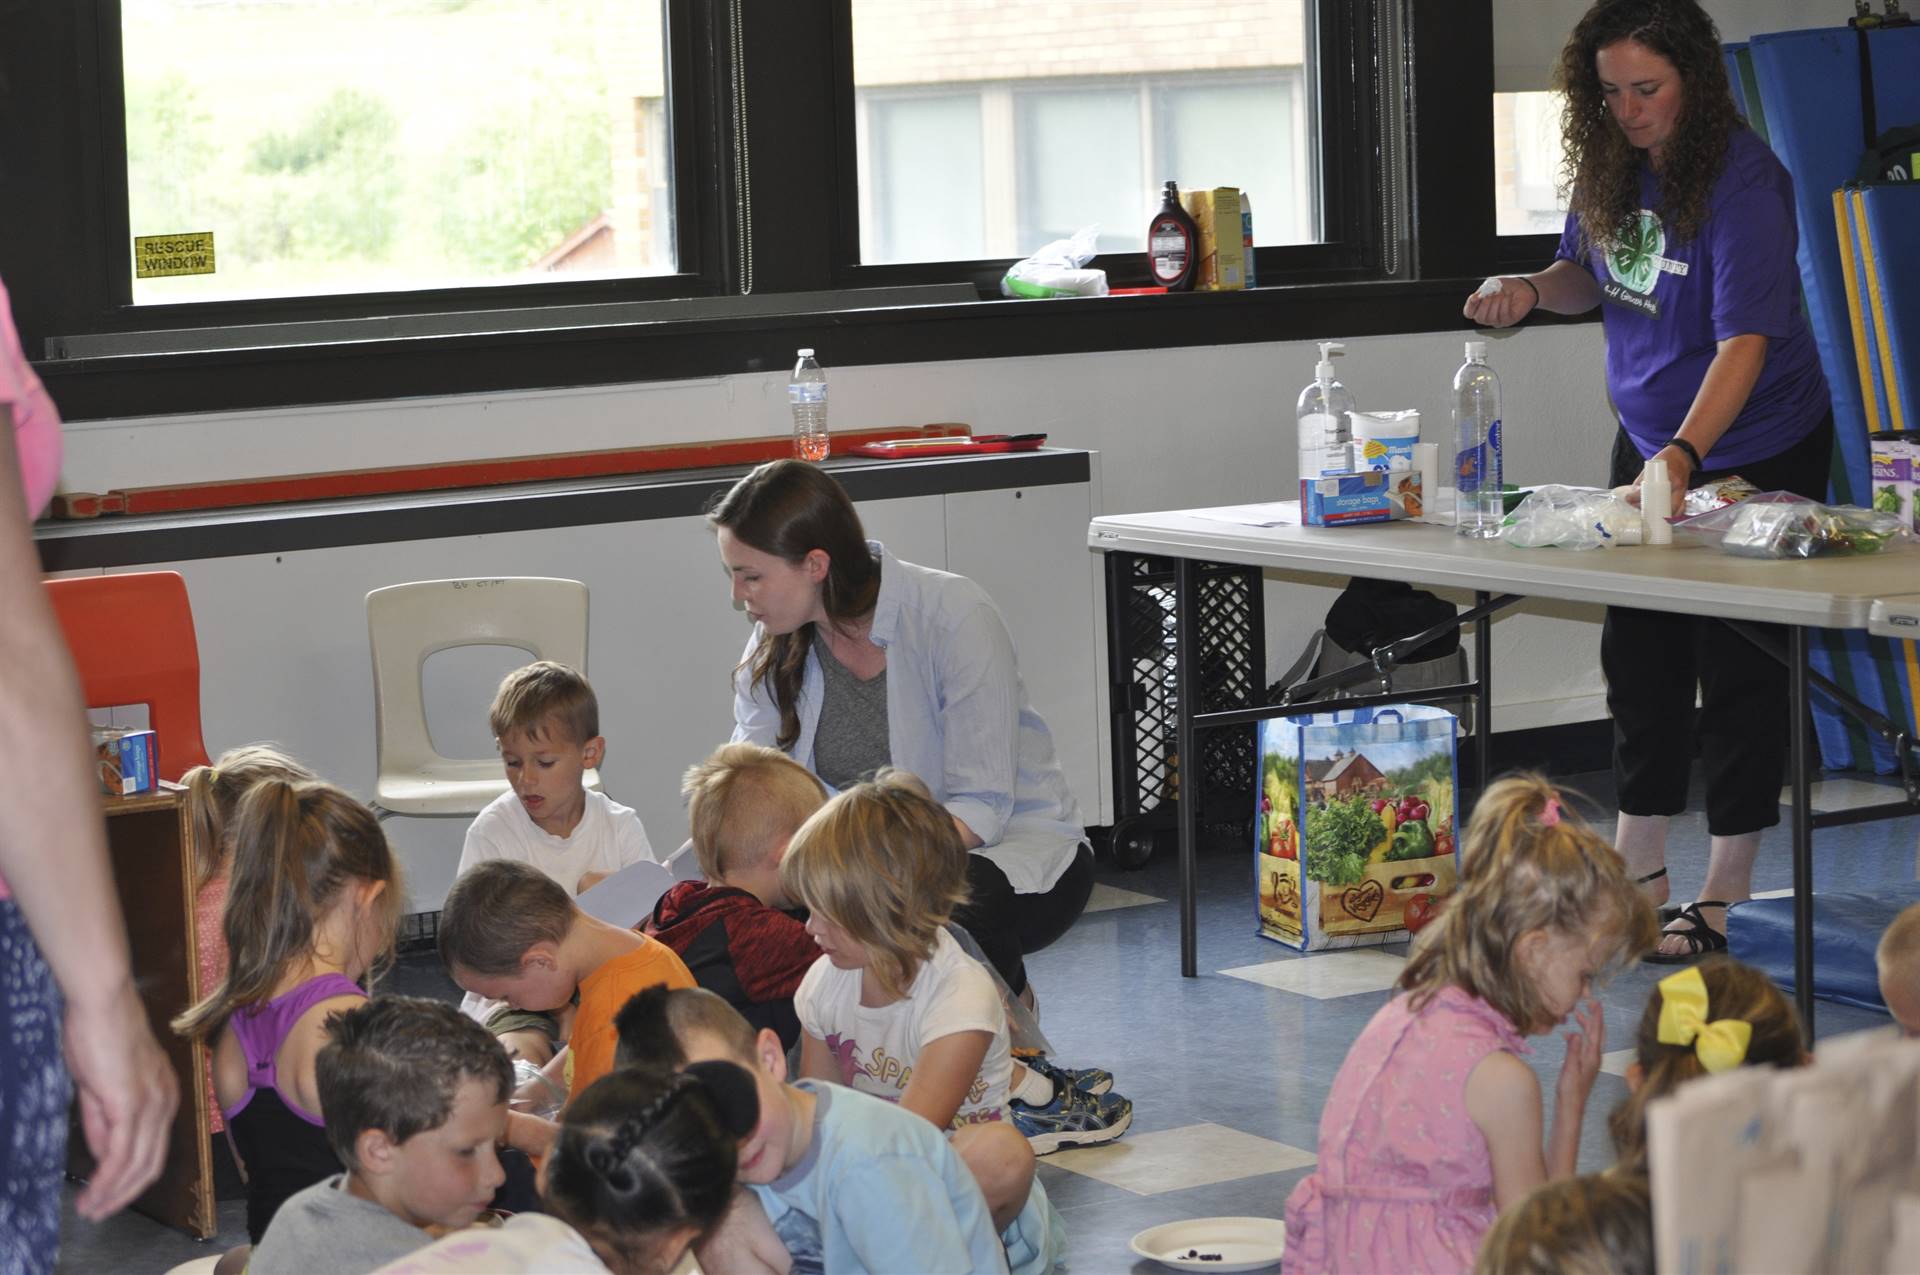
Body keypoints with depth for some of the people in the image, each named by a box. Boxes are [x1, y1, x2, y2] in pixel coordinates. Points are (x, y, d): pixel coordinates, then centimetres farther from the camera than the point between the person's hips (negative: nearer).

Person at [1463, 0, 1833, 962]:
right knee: (1637, 654, 12)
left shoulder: (1742, 181, -26)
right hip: (1649, 440, 7)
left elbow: (1745, 339, -35)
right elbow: (1589, 275, 13)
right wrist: (1533, 289, -10)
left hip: (1754, 448, -7)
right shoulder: (1610, 165, -4)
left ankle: (1723, 899, 9)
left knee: (1737, 664, 0)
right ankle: (1637, 873, 24)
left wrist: (1684, 455, -48)